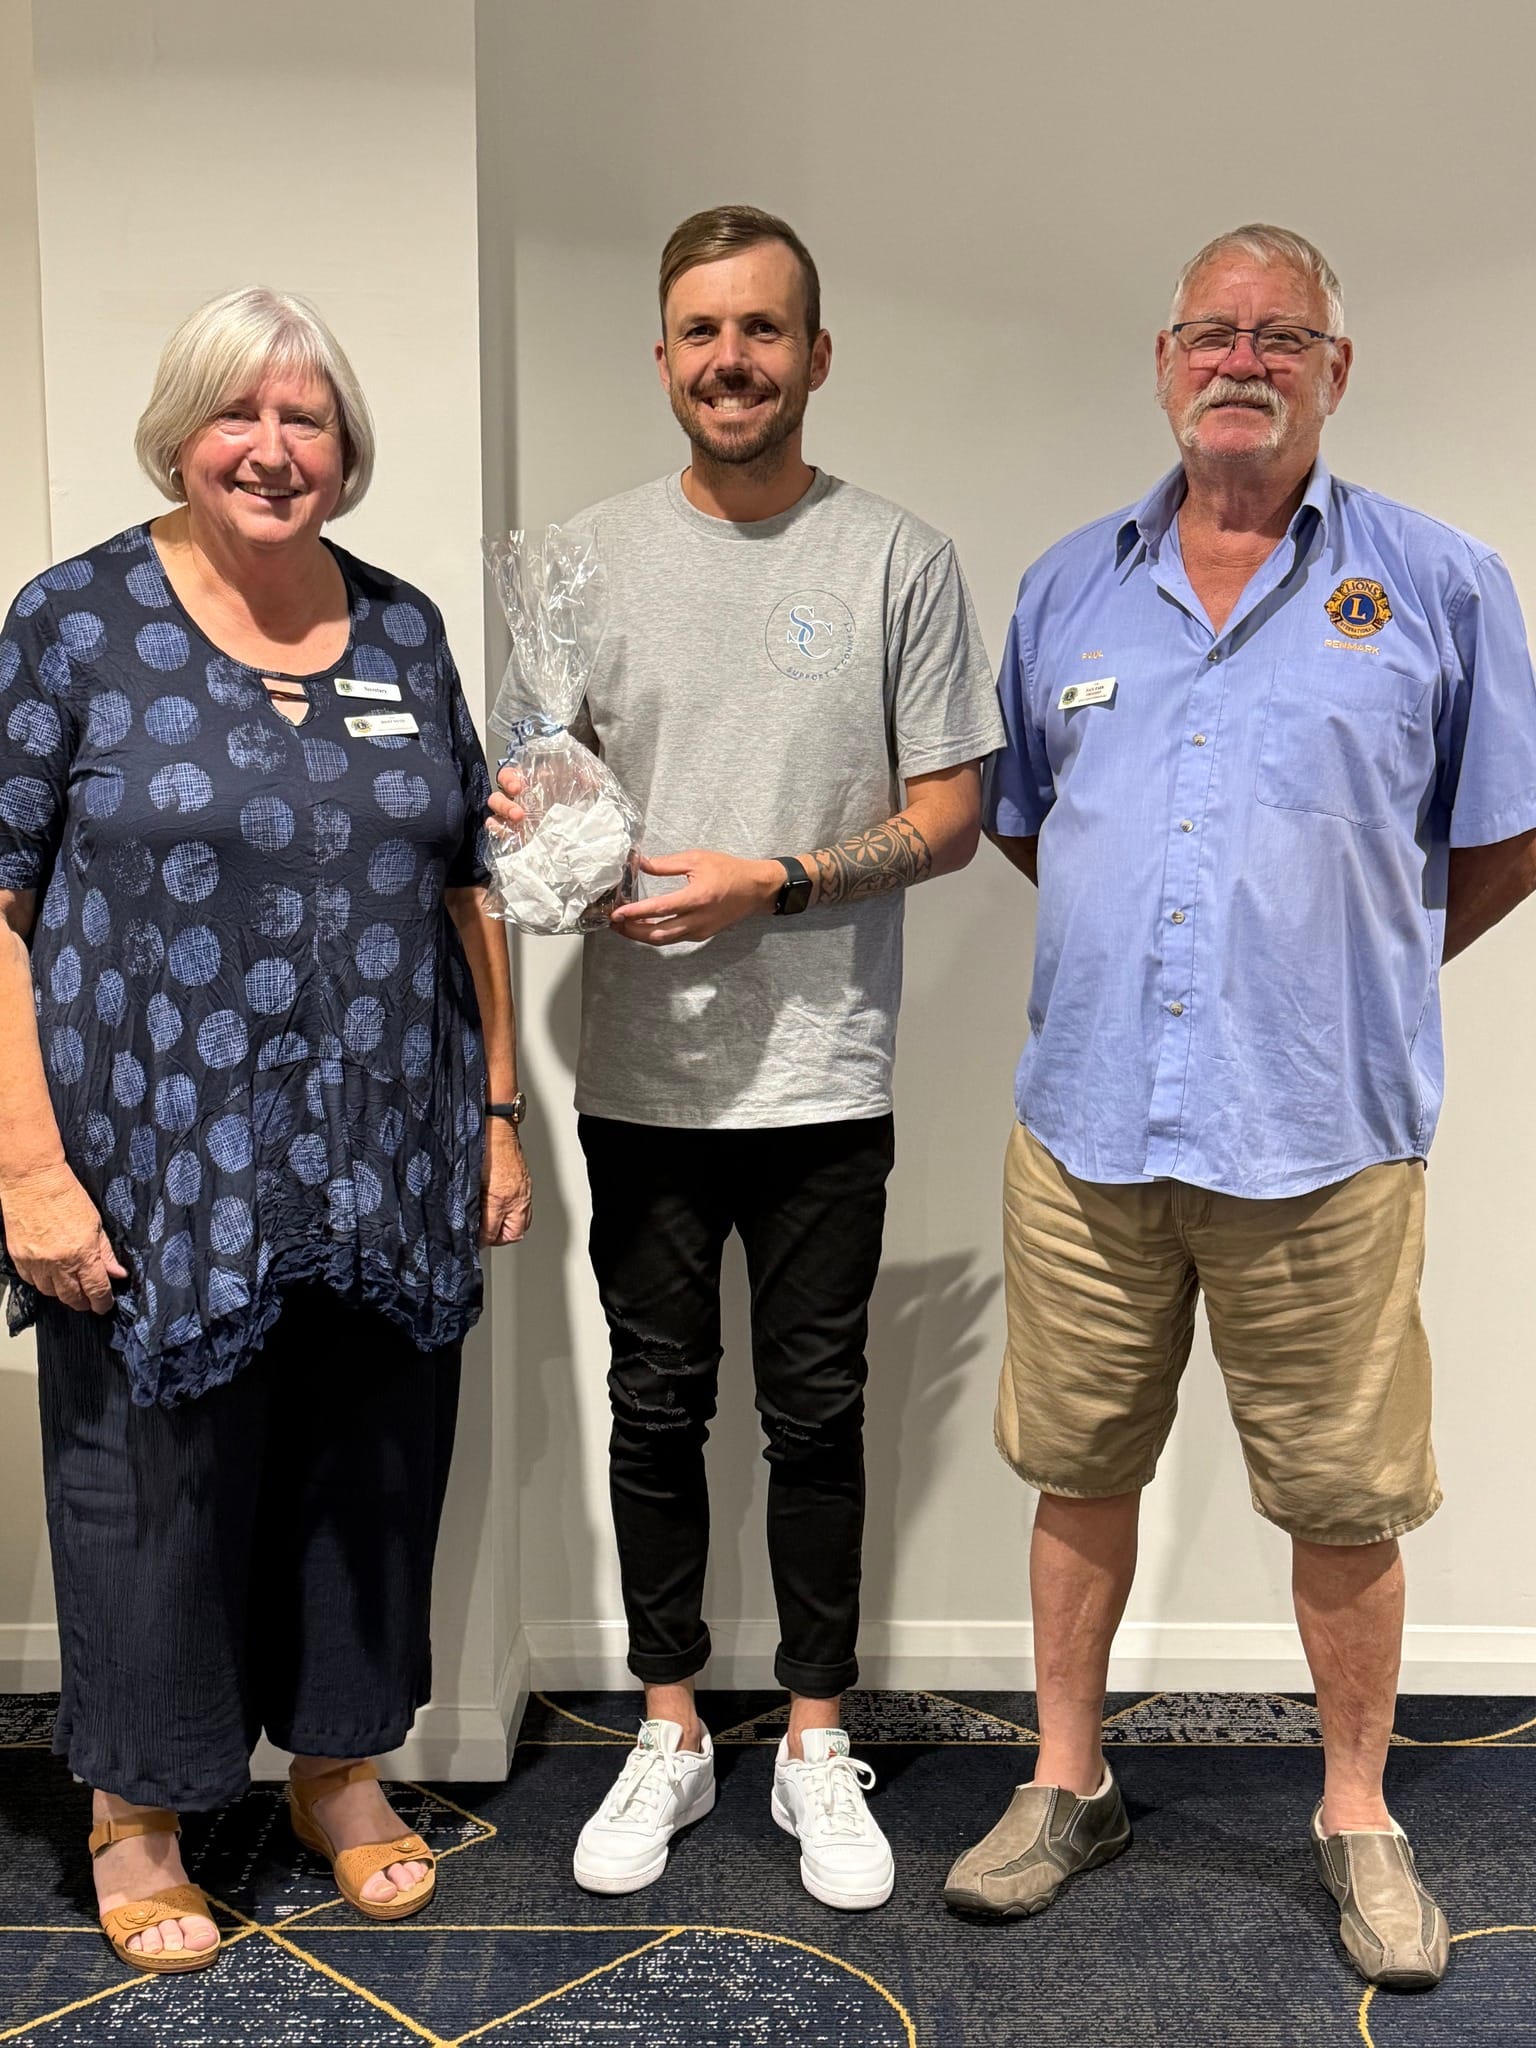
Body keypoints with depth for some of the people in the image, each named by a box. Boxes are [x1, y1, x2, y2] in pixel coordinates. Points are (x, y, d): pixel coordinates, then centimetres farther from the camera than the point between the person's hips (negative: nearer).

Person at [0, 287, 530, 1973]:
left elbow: (463, 887, 12)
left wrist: (497, 1114, 10)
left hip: (388, 1180, 4)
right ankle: (136, 1813, 32)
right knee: (156, 1489, 10)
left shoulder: (402, 629, 8)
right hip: (162, 1181, -3)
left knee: (373, 1480, 14)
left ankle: (342, 1769, 37)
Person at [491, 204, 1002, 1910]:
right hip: (640, 1072, 2)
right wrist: (529, 820, -13)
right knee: (657, 1406, 12)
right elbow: (540, 781, 11)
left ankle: (816, 1745, 27)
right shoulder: (595, 553, 6)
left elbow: (949, 812, -2)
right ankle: (669, 1735, 30)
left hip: (820, 1079, -2)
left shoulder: (898, 559, -1)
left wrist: (772, 885, -16)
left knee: (815, 1415, 9)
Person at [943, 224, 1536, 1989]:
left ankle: (1358, 1816, 29)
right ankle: (1068, 1786, 31)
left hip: (1323, 1135, -2)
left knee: (1345, 1502, 7)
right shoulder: (1067, 588, 11)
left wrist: (1348, 969, 10)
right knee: (1078, 1469, 13)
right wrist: (1138, 946, 13)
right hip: (1086, 1119, 3)